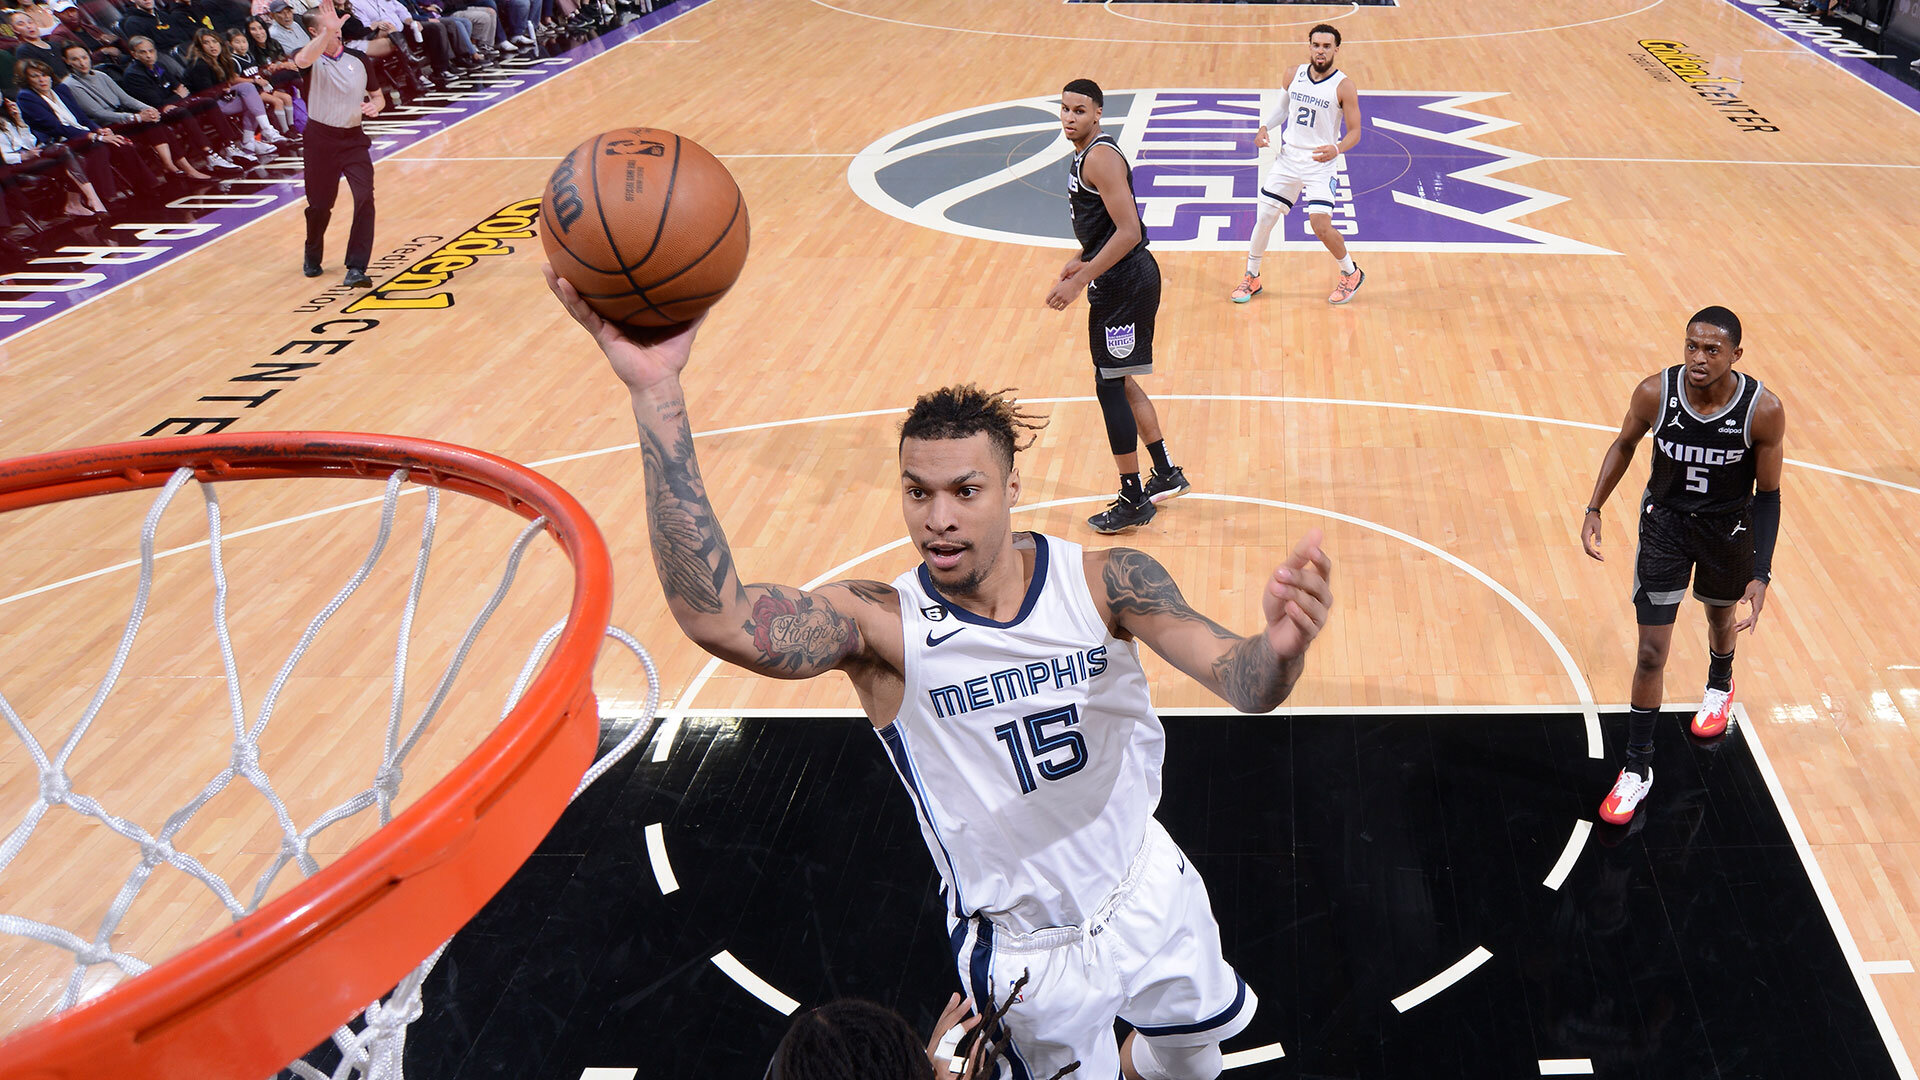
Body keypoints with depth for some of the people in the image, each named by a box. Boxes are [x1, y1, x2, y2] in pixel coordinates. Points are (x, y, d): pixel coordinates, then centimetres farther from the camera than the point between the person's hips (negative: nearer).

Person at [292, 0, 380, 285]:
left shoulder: (359, 59, 4)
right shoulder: (312, 56, -6)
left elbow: (378, 96, 15)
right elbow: (302, 60, -33)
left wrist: (374, 106, -9)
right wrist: (328, 32, -45)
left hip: (354, 139, 2)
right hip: (321, 139, -1)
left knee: (365, 199, -17)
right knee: (319, 205, 9)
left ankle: (356, 269, -15)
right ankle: (313, 257, 37)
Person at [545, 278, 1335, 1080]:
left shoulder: (1105, 583, -19)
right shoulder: (882, 625, -26)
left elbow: (1241, 683, -27)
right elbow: (716, 617, -43)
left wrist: (1278, 648, -53)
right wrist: (656, 389, -53)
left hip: (1150, 896, 3)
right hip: (1025, 954, -3)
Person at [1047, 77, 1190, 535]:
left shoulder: (1100, 157, -18)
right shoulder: (1084, 154, 13)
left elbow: (1128, 232, -25)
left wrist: (1078, 282, -25)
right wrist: (1083, 261, 17)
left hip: (1124, 283, -10)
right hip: (1122, 279, 10)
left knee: (1110, 386, -4)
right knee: (1120, 382, 19)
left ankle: (1133, 501, 6)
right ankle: (1166, 475, 32)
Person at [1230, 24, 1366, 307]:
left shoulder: (1343, 86, -12)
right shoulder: (1295, 75, 2)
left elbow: (1354, 132, -10)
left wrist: (1336, 149, -31)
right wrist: (1265, 127, 2)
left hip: (1321, 164, -5)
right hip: (1288, 158, 5)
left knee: (1321, 224, -15)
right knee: (1265, 217, 4)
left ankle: (1351, 274, 10)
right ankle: (1251, 278, 23)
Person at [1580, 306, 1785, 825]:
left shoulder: (1763, 410, -23)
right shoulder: (1655, 392, -21)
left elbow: (1767, 495, -12)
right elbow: (1624, 444, 1)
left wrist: (1761, 574, -16)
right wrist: (1594, 509, -4)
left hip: (1728, 526, 0)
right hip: (1665, 520, 0)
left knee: (1721, 616, 28)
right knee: (1651, 654, -2)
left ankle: (1719, 686, 64)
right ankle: (1637, 768, 11)